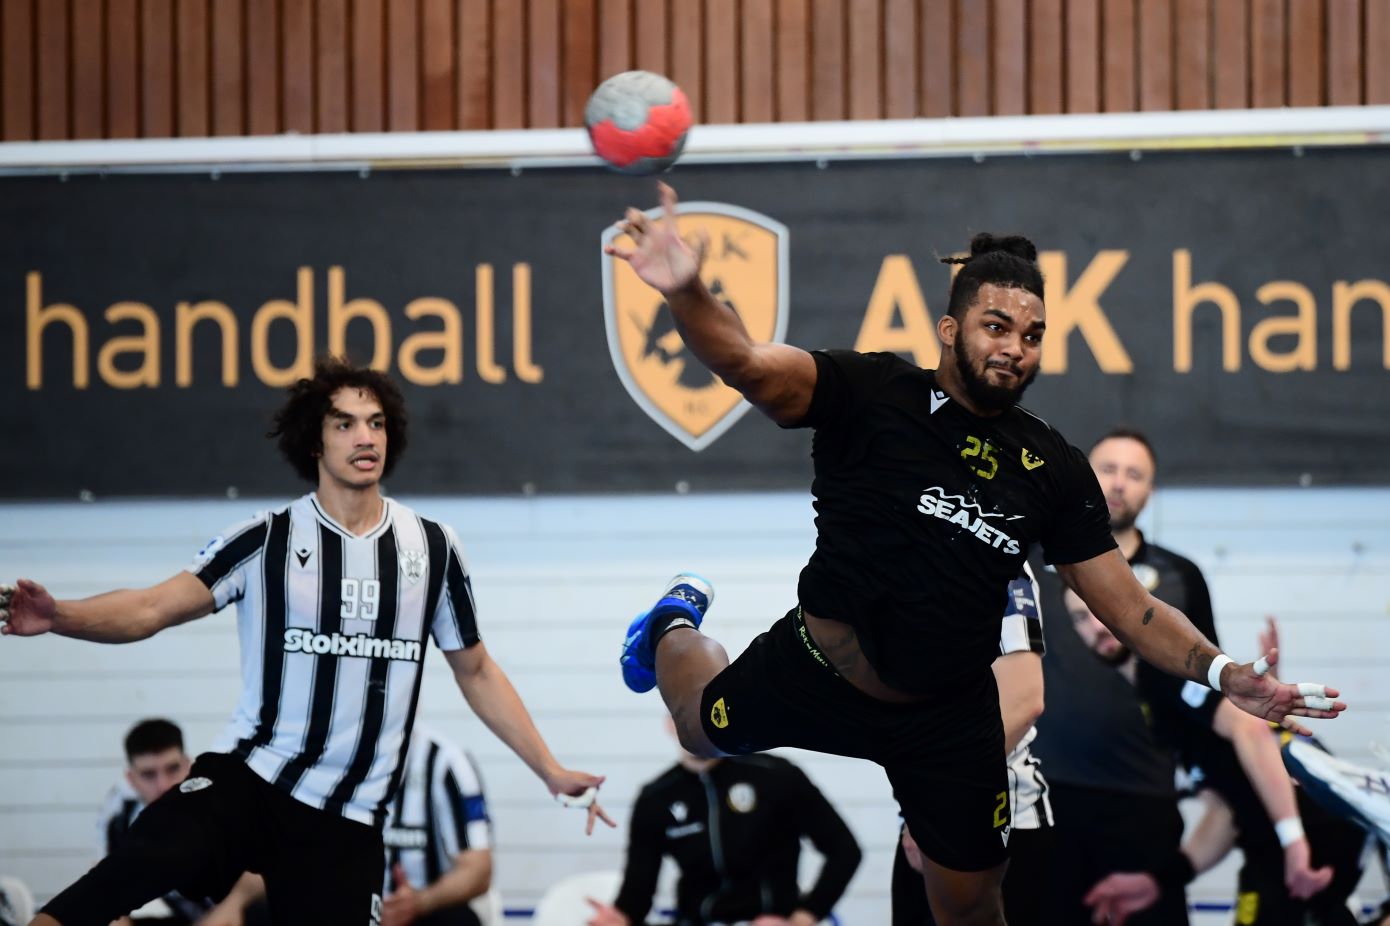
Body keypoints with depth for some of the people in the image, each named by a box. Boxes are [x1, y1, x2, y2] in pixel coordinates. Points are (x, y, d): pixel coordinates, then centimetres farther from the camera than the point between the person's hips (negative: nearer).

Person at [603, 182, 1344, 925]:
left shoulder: (1052, 467, -4)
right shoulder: (871, 396, -17)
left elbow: (1131, 609, -2)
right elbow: (750, 367, -34)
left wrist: (1224, 674, -18)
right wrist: (686, 294, -55)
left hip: (949, 720, 3)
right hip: (815, 679, -2)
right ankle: (677, 625, 58)